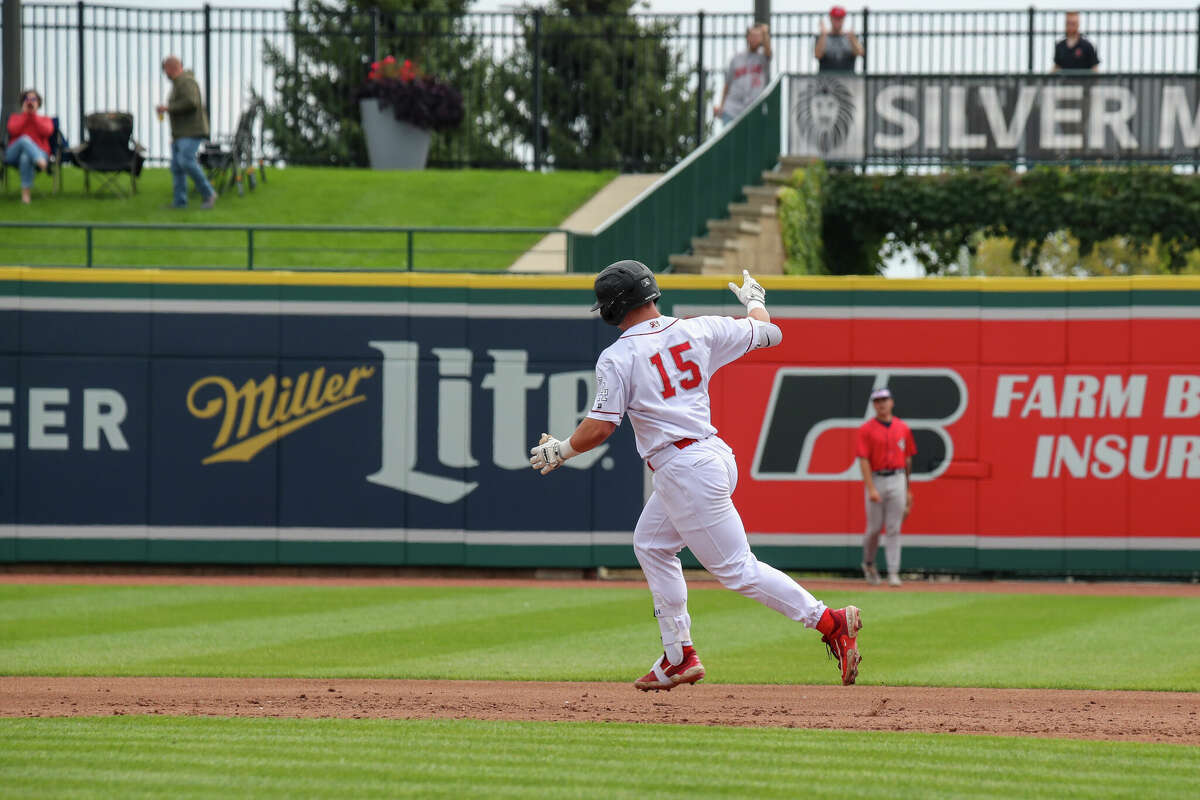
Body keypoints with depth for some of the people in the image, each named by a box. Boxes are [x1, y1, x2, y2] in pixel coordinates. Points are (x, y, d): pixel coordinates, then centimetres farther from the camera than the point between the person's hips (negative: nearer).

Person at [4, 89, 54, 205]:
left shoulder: (45, 120, 22)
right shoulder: (15, 118, 24)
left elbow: (47, 132, -3)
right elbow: (13, 130, -1)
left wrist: (33, 115, 2)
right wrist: (25, 114, 5)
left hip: (39, 151, -1)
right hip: (14, 154, 1)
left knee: (25, 157, -40)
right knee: (25, 139, -37)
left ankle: (26, 193, -45)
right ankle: (41, 162, -62)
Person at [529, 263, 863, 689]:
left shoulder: (618, 358, -11)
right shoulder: (699, 330, 5)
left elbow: (599, 428, -13)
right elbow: (767, 332, 14)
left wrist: (561, 450, 7)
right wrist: (754, 300, 36)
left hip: (685, 470, -9)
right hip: (714, 454, 9)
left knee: (737, 569, -4)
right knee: (651, 545, 23)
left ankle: (830, 621, -11)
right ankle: (679, 657, 24)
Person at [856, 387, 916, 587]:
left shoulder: (902, 428, 9)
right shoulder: (867, 429, -2)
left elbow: (908, 459, 15)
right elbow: (864, 460, -8)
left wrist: (908, 490, 15)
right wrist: (871, 488, -18)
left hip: (897, 480, 2)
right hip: (876, 479, -2)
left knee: (894, 529, -4)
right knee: (875, 528, 3)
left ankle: (893, 573, -6)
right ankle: (868, 564, 28)